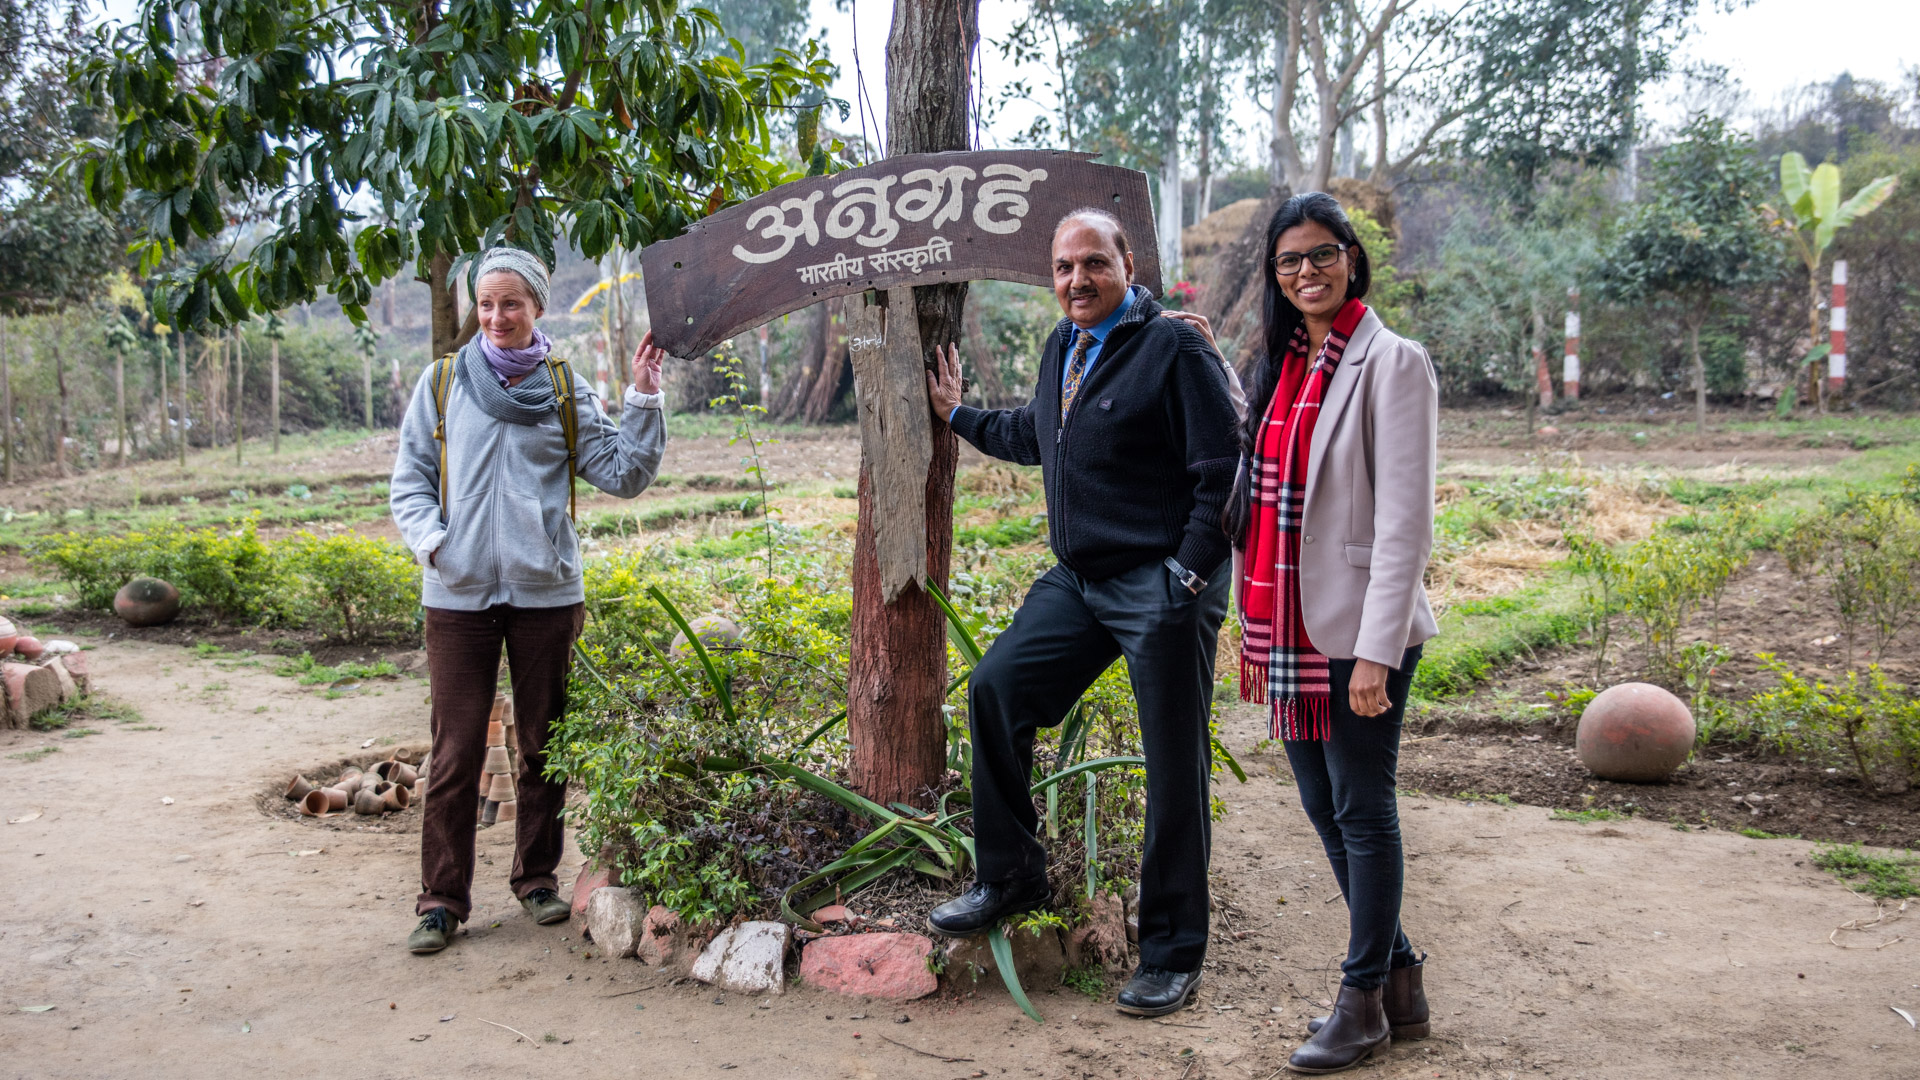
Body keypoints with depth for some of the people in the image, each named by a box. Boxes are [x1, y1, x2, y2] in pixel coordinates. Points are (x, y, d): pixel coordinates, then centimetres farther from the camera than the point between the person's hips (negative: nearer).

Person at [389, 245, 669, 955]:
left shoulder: (565, 389, 6)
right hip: (458, 594, -1)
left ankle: (537, 877, 27)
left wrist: (644, 402, -8)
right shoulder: (443, 382, 5)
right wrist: (429, 541, -9)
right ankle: (443, 898, 11)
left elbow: (623, 474, 2)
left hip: (545, 592, 1)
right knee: (455, 751, 0)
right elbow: (410, 479, 8)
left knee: (544, 744, 11)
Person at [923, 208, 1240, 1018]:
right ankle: (1010, 877, 19)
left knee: (1174, 768, 0)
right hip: (1078, 582, 8)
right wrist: (958, 414, 37)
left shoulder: (1175, 350, -11)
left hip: (1161, 589, -8)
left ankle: (1172, 953, 12)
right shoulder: (1063, 349, 13)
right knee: (995, 688, 2)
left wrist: (1188, 578, -17)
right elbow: (1033, 437, 32)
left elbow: (1221, 471, -13)